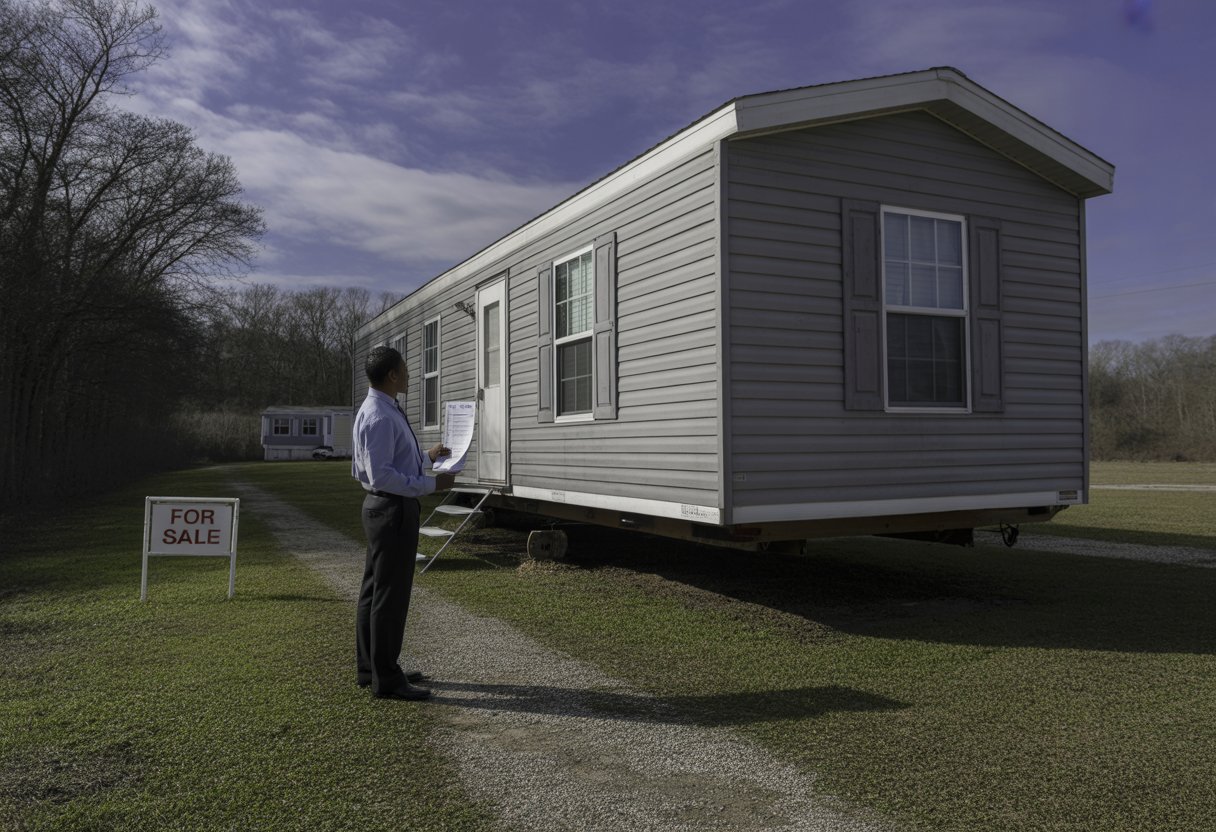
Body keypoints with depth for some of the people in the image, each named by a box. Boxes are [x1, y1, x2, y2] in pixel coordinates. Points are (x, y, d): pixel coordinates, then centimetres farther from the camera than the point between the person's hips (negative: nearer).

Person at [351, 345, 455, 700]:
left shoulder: (381, 411, 12)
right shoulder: (380, 418, -21)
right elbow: (381, 475, -26)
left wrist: (426, 456, 20)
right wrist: (430, 484, -24)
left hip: (382, 507, 11)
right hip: (393, 509, -11)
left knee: (374, 590, 17)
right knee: (390, 595, -2)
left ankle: (370, 669, 30)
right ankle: (386, 679, 8)